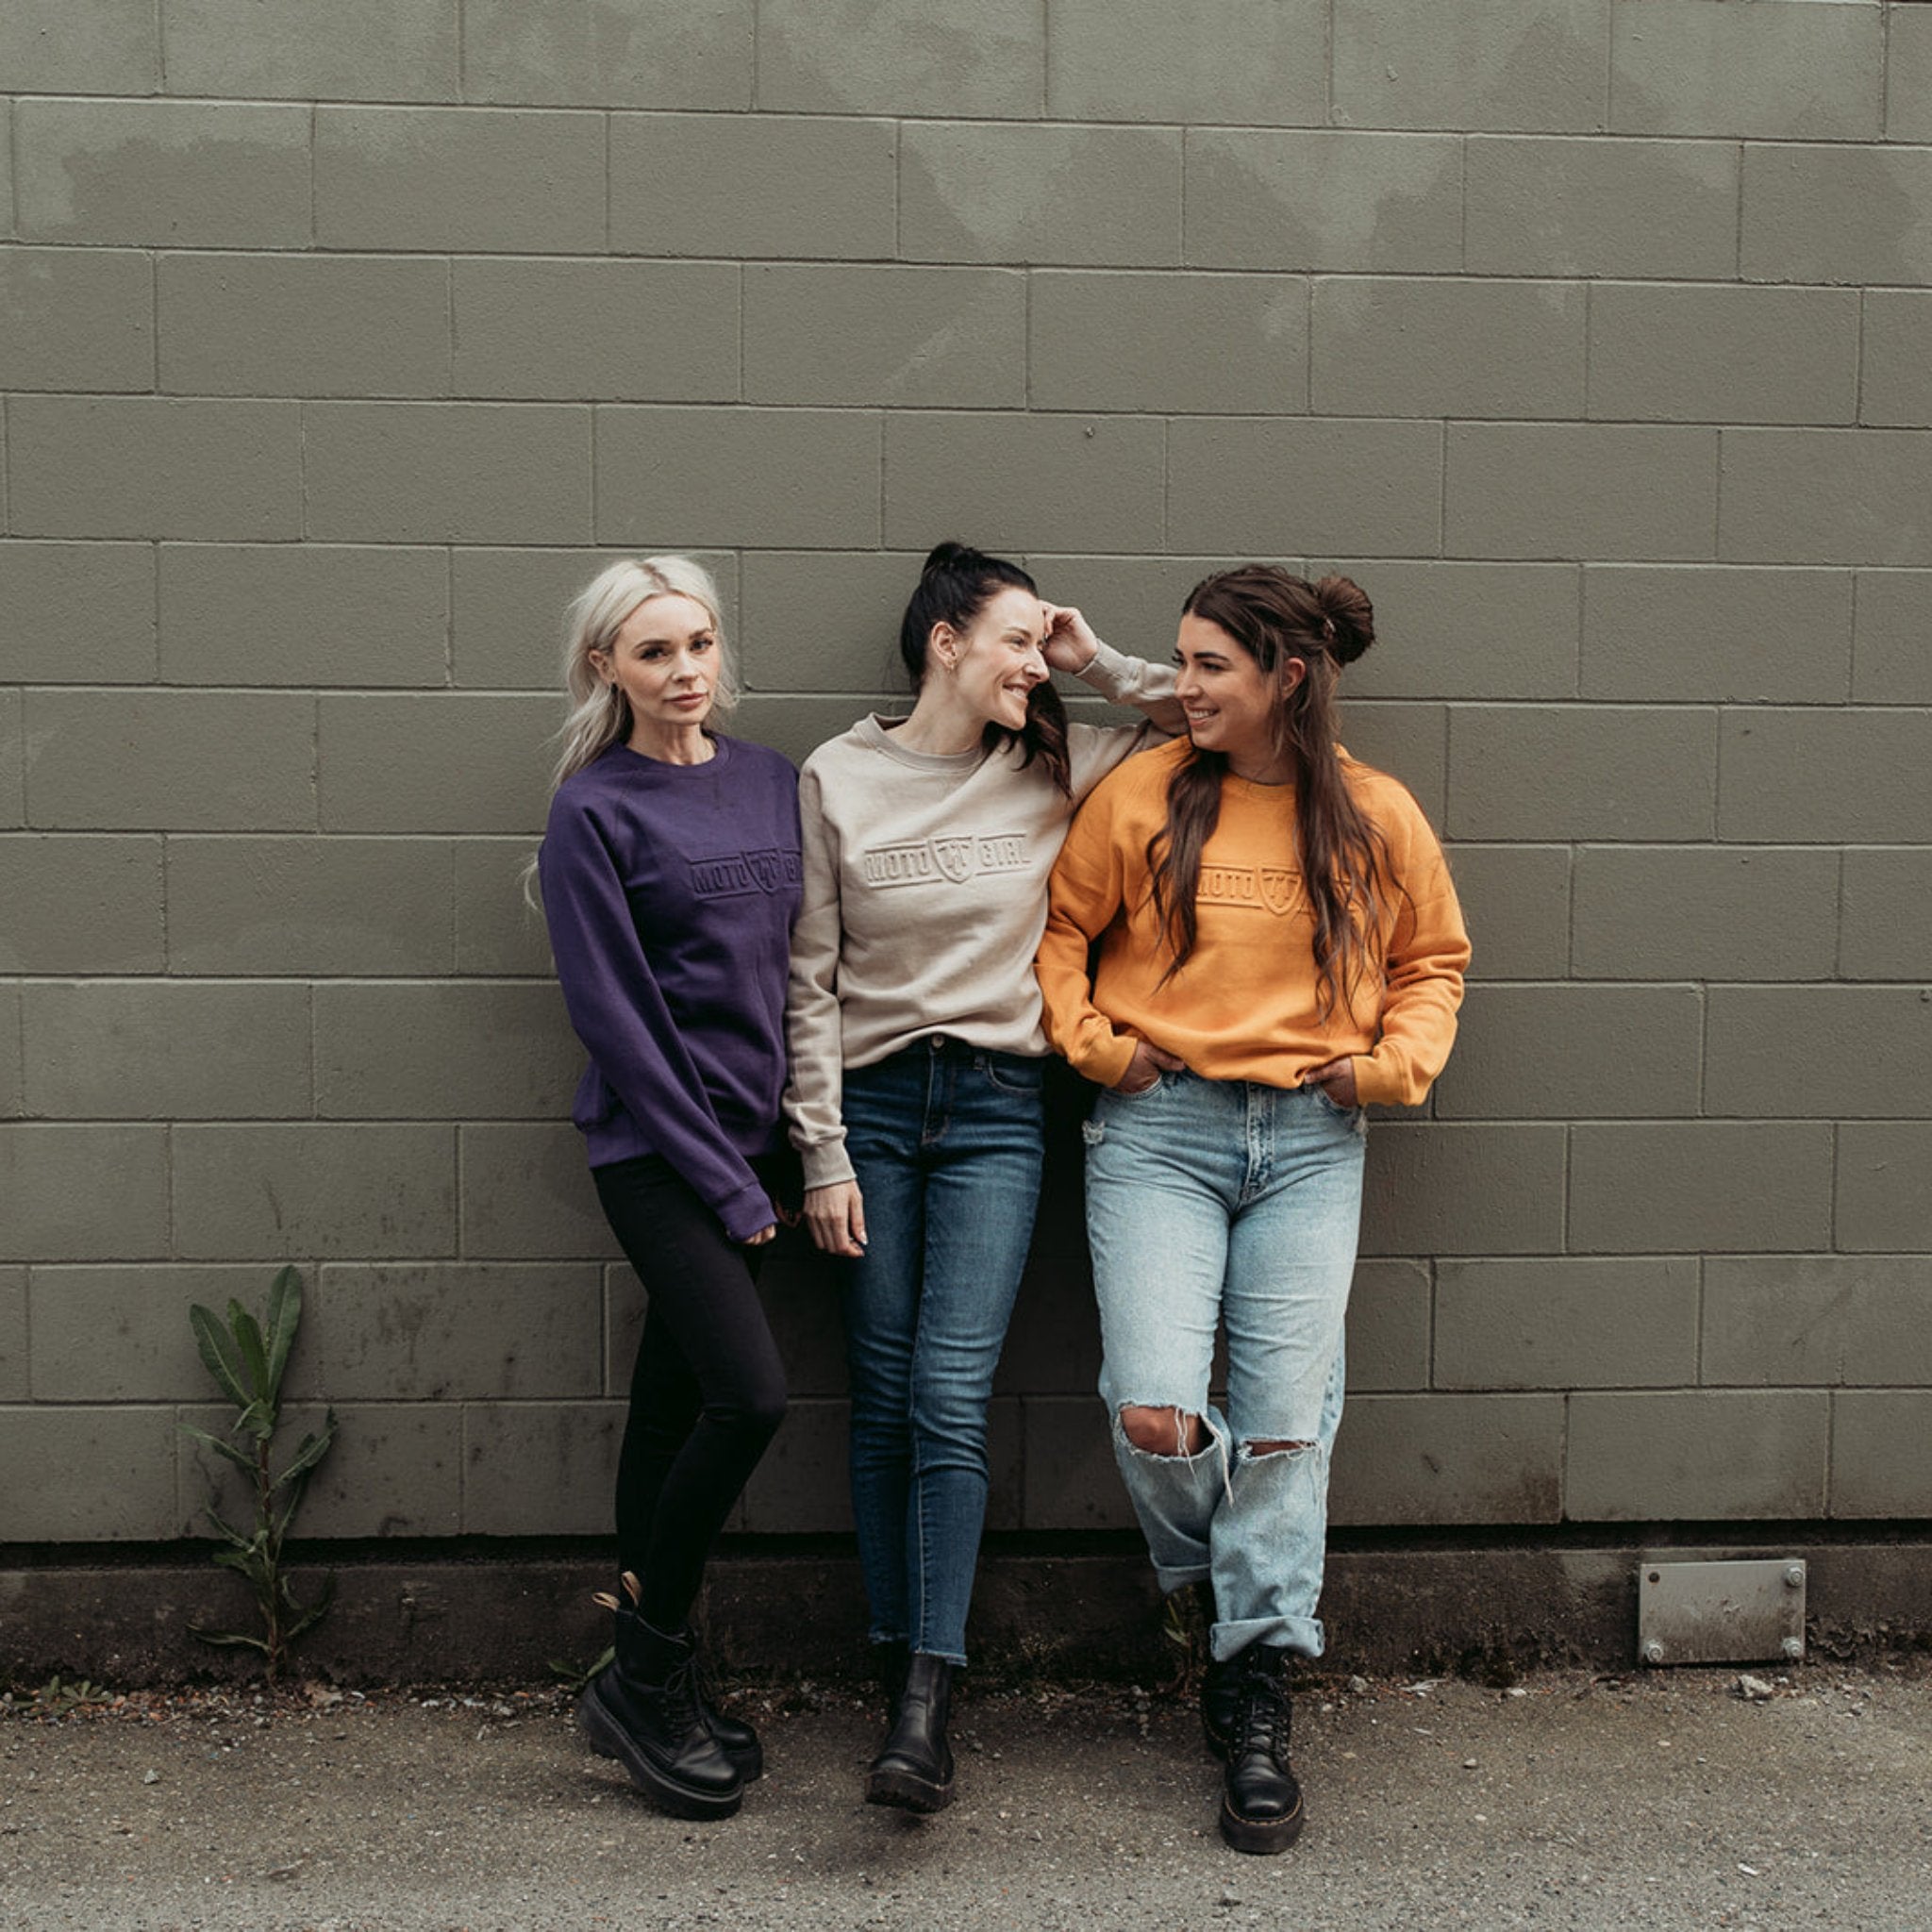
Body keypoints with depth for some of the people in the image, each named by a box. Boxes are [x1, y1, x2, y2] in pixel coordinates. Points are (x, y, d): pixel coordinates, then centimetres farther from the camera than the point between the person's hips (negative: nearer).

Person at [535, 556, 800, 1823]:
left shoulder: (771, 781, 10)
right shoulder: (594, 811, -7)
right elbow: (614, 1015, -10)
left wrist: (783, 1152, 6)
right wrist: (725, 1185, -11)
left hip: (751, 1138, 5)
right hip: (656, 1148, -5)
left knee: (676, 1405, 11)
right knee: (752, 1393, -14)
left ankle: (652, 1690, 21)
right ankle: (645, 1679, 3)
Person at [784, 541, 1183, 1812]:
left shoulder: (1056, 768, 6)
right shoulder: (837, 778, 1)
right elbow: (809, 983, 2)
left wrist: (1096, 661, 3)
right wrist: (823, 1153, -2)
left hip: (997, 1107, 0)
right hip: (875, 1101, 0)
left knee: (952, 1399, -10)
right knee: (885, 1404, 3)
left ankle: (926, 1709, -9)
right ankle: (903, 1671, 15)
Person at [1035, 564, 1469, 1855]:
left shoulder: (1377, 817, 3)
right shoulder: (1141, 795, 0)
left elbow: (1434, 960, 16)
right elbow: (1060, 928, 10)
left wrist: (1392, 1064, 1)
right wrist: (1091, 1042, -2)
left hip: (1309, 1141, 1)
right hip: (1158, 1128, -1)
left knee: (1283, 1418, 0)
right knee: (1154, 1415, -13)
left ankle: (1256, 1695, 15)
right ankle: (1225, 1580, 21)